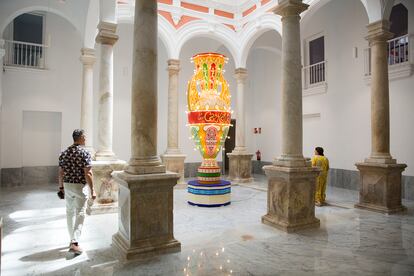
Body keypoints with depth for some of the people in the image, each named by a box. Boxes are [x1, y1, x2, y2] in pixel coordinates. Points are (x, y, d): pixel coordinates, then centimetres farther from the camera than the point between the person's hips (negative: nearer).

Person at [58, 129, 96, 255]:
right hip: (81, 187, -6)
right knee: (80, 214, -1)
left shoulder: (64, 153, 4)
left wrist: (61, 187, 17)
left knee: (70, 212, 17)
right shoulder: (85, 153, -14)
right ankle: (74, 243, -8)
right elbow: (88, 174, -17)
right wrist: (92, 190, -13)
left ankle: (72, 240, 28)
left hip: (67, 186, 6)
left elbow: (61, 172, 8)